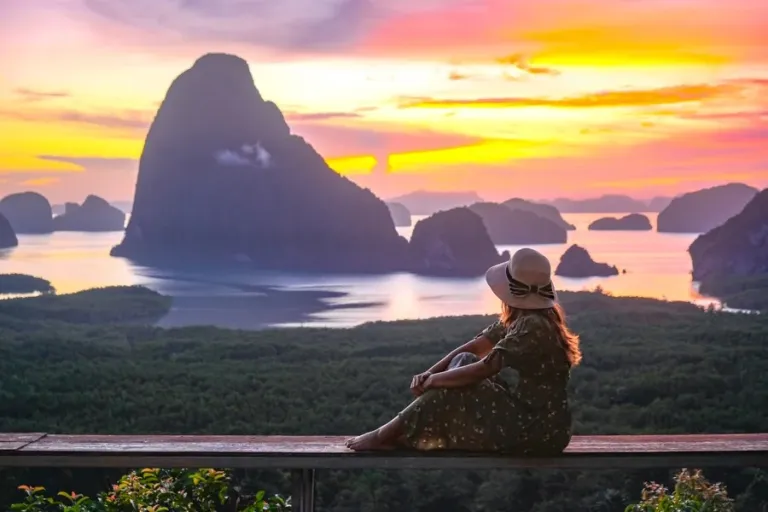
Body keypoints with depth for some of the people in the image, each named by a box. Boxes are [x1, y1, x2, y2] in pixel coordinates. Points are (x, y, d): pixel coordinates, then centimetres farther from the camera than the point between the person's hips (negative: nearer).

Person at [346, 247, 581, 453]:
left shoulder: (534, 326, -23)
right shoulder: (519, 317, 7)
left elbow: (481, 370, -24)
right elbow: (474, 348, 9)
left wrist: (432, 380, -10)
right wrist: (429, 373, -4)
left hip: (541, 429, -9)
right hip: (526, 414, 9)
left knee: (449, 392, -15)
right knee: (464, 362, 2)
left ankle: (382, 436, -1)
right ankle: (401, 436, -4)